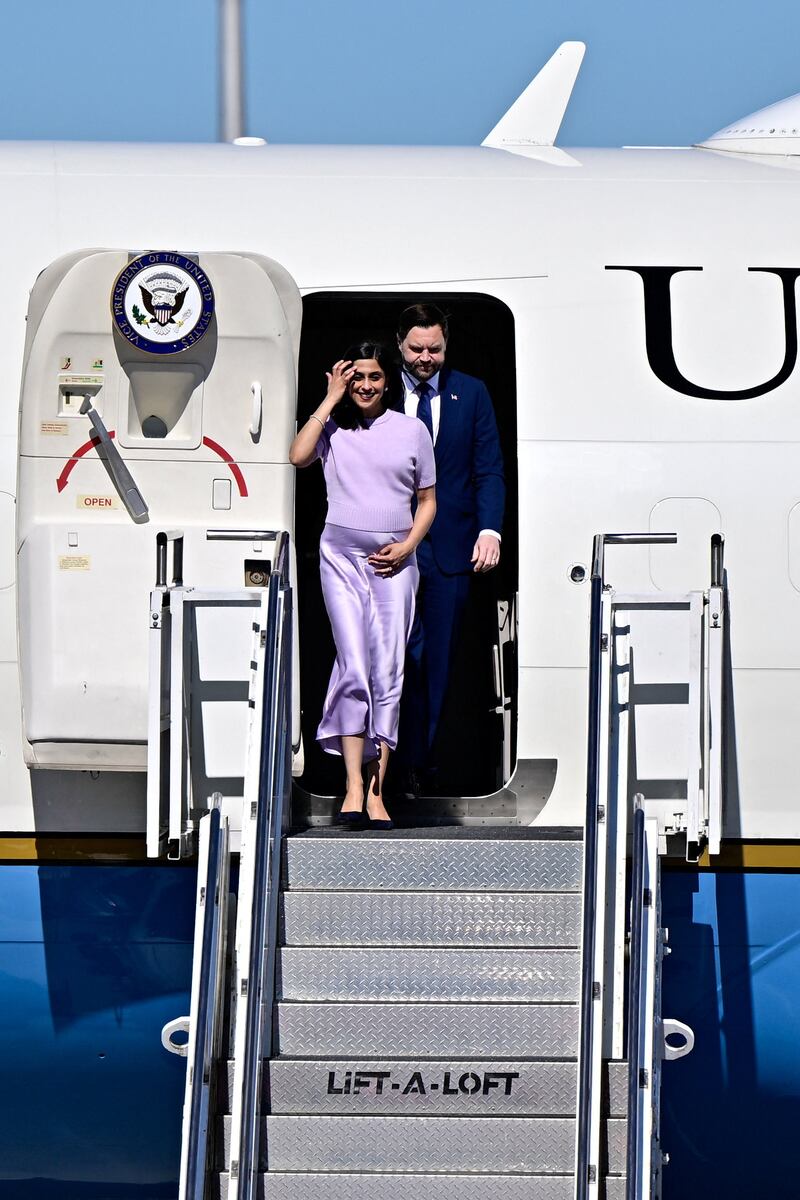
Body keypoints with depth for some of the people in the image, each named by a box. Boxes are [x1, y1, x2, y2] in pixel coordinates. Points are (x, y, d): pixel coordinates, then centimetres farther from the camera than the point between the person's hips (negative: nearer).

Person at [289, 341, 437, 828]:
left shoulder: (412, 430, 8)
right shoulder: (333, 427, 5)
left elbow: (428, 501, 13)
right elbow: (299, 456, -15)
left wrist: (407, 546, -3)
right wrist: (331, 400, -8)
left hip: (394, 561, 1)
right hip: (342, 555, -1)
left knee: (389, 673, -2)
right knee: (354, 666, -12)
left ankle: (376, 791, 1)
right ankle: (354, 785, -13)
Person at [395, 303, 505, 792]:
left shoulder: (472, 394, 7)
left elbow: (489, 470, 6)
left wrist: (490, 530, -8)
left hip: (451, 547, 2)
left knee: (438, 658, 7)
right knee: (405, 655, -8)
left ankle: (421, 758, 18)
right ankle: (411, 763, 0)